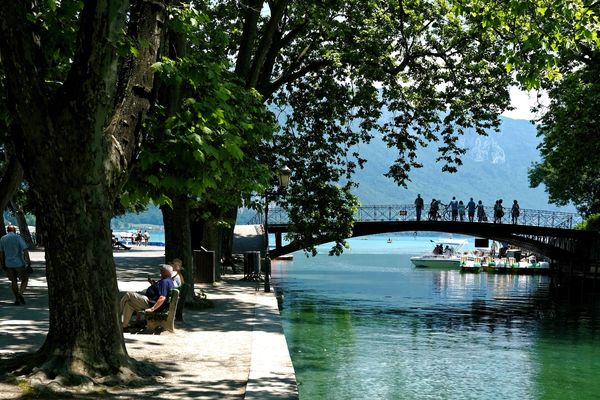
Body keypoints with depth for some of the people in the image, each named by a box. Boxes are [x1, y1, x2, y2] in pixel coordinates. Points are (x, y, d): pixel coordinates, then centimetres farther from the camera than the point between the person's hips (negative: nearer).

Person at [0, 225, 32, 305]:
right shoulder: (18, 238, -8)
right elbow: (25, 250, -15)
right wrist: (28, 263, -13)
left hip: (9, 264, 3)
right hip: (19, 263, -3)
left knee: (14, 281, 14)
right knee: (25, 279, 12)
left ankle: (17, 299, 12)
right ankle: (20, 293, -10)